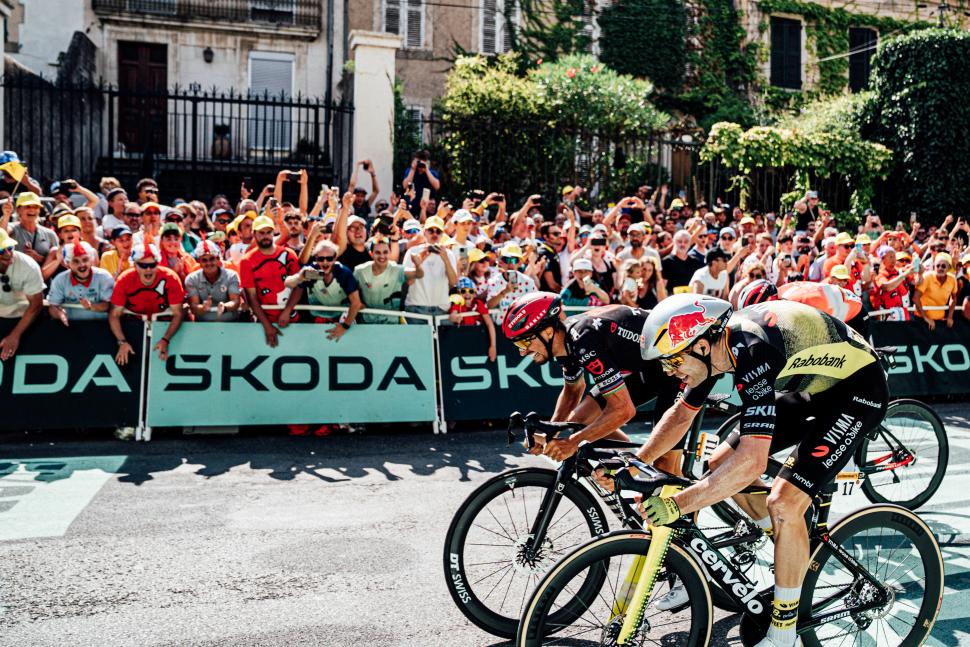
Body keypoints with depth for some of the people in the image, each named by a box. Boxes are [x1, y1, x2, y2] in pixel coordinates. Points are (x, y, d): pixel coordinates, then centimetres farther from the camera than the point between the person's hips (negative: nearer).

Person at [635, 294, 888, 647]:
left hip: (857, 388, -9)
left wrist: (677, 504, -38)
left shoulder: (751, 352, -36)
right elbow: (681, 414, 4)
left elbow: (752, 462, -41)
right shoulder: (714, 344, -9)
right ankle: (791, 543, 28)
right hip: (811, 389, 9)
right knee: (721, 463, 4)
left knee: (783, 502, -21)